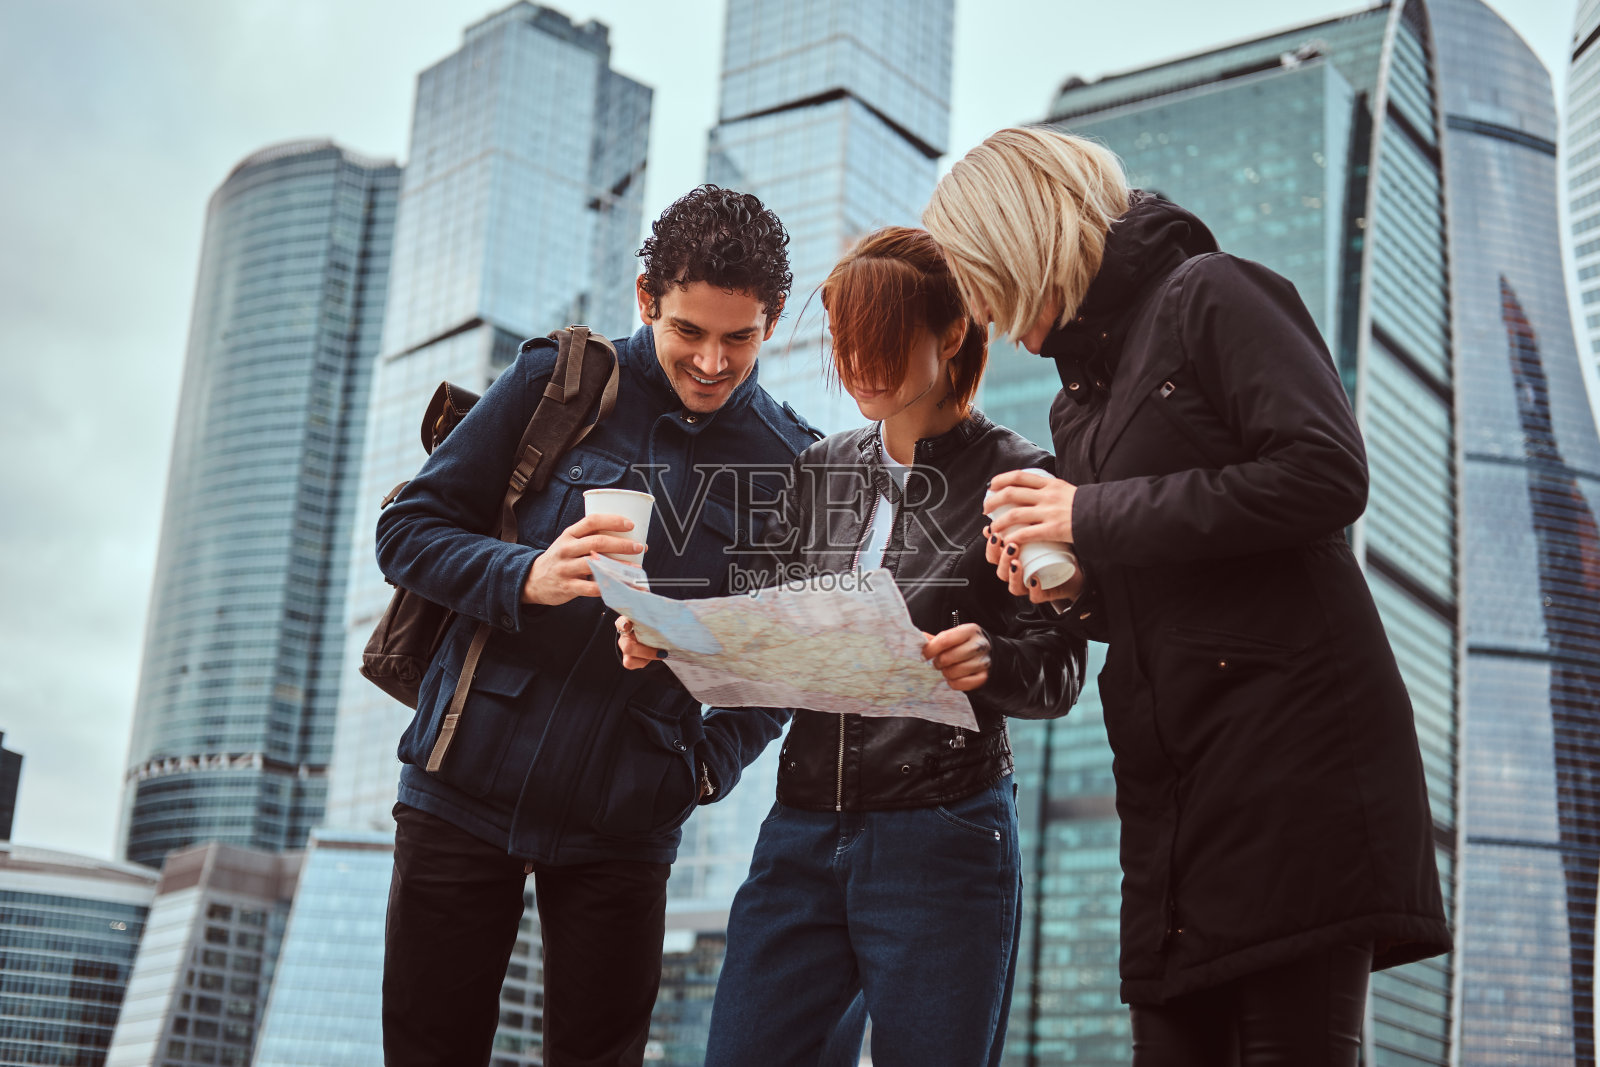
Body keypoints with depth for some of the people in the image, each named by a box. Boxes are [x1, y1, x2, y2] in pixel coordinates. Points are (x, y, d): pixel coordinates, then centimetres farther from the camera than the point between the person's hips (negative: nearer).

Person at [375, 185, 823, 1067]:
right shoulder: (559, 384, -1)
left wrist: (712, 760, -5)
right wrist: (525, 578, -18)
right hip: (463, 792, 0)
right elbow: (406, 531, 0)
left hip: (622, 827, 1)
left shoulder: (792, 465, 2)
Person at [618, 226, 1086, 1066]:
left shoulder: (1012, 479, -1)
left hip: (942, 838, -4)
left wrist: (988, 660, -26)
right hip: (803, 832, 4)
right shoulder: (818, 472, 13)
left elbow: (1059, 673, -5)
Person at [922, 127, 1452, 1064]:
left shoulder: (1207, 296, -2)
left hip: (1292, 752, -8)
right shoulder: (1083, 397, 23)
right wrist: (1074, 589, 4)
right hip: (1170, 791, 8)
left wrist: (1093, 517, -12)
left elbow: (1326, 476, -17)